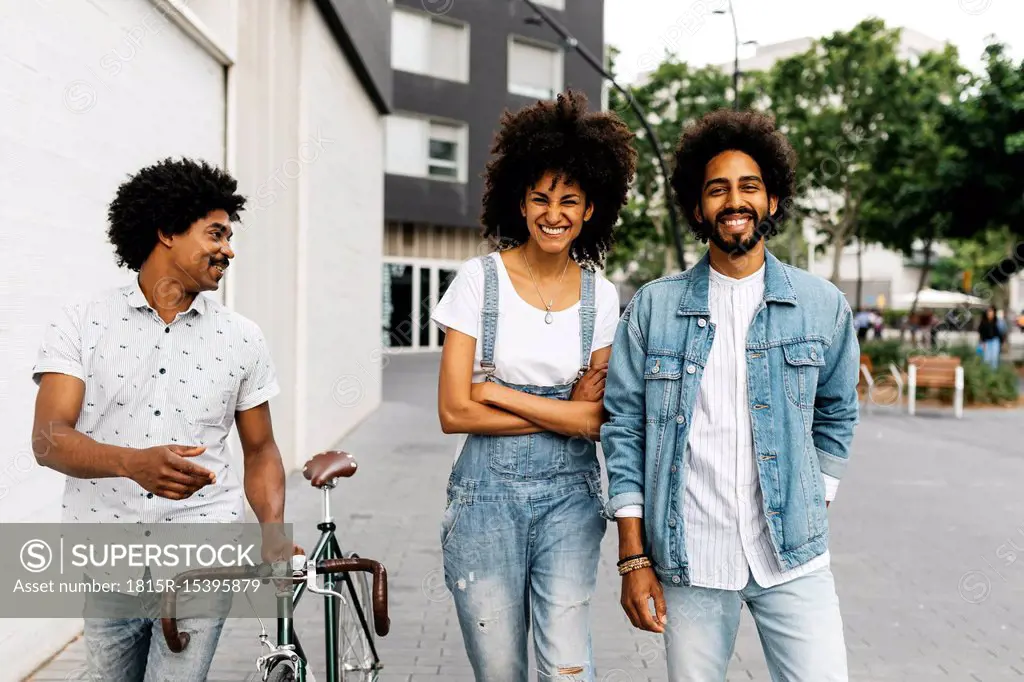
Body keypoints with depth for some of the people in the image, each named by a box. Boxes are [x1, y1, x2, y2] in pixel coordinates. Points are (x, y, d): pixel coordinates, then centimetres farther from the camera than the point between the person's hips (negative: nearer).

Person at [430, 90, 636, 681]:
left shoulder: (601, 295, 3)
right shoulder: (480, 279, -4)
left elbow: (598, 419, -3)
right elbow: (455, 413, -9)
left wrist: (495, 392, -10)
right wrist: (566, 412, -10)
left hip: (569, 491, 2)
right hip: (487, 489, -1)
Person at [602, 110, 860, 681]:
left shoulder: (824, 306, 4)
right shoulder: (653, 308, 1)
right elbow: (624, 427, 1)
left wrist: (815, 502, 8)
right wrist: (634, 557, -2)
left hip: (793, 558, 1)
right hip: (687, 559, 0)